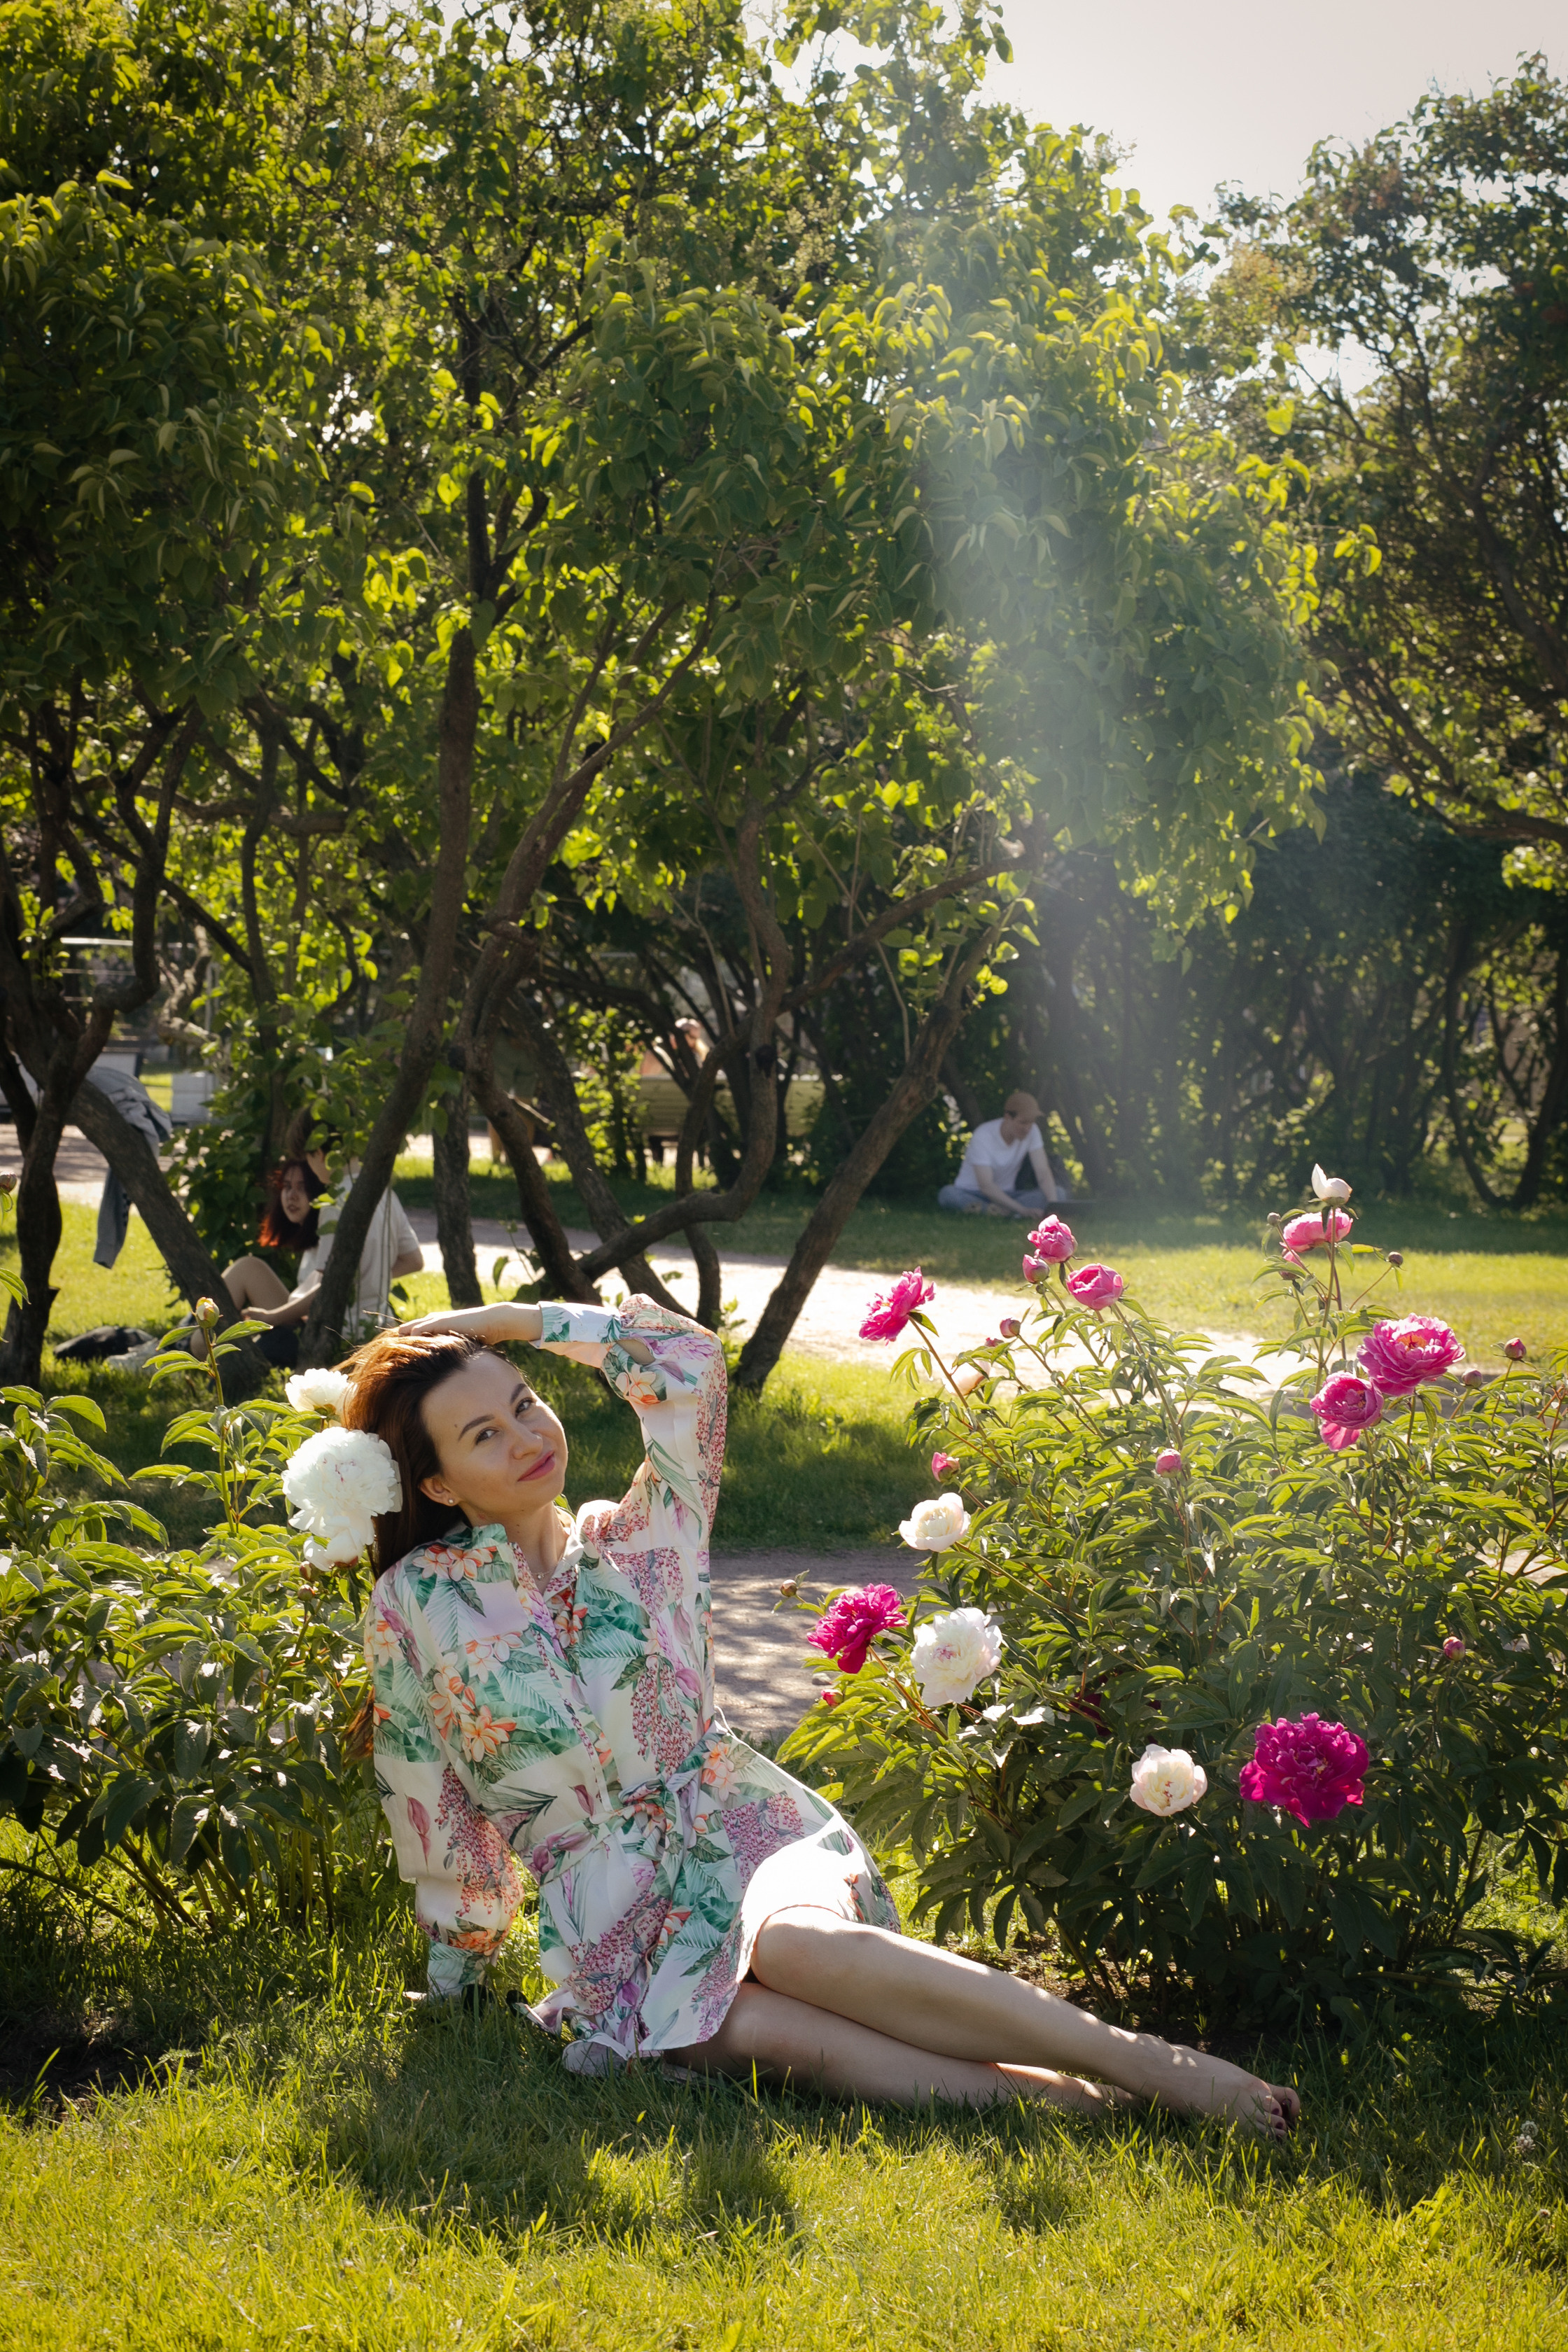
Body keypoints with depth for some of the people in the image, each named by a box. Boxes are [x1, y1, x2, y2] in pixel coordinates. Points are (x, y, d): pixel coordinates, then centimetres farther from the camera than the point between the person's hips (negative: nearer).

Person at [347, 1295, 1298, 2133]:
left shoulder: (636, 1545, 7)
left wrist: (512, 1319, 1)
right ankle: (1065, 2101, -44)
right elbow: (433, 1817, 11)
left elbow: (686, 1361, -4)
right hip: (616, 1926, -1)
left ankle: (1158, 2066, -43)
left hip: (747, 1834, 1)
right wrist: (456, 1979, 16)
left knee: (789, 1943, -38)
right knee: (748, 2026, -37)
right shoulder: (415, 1606, 3)